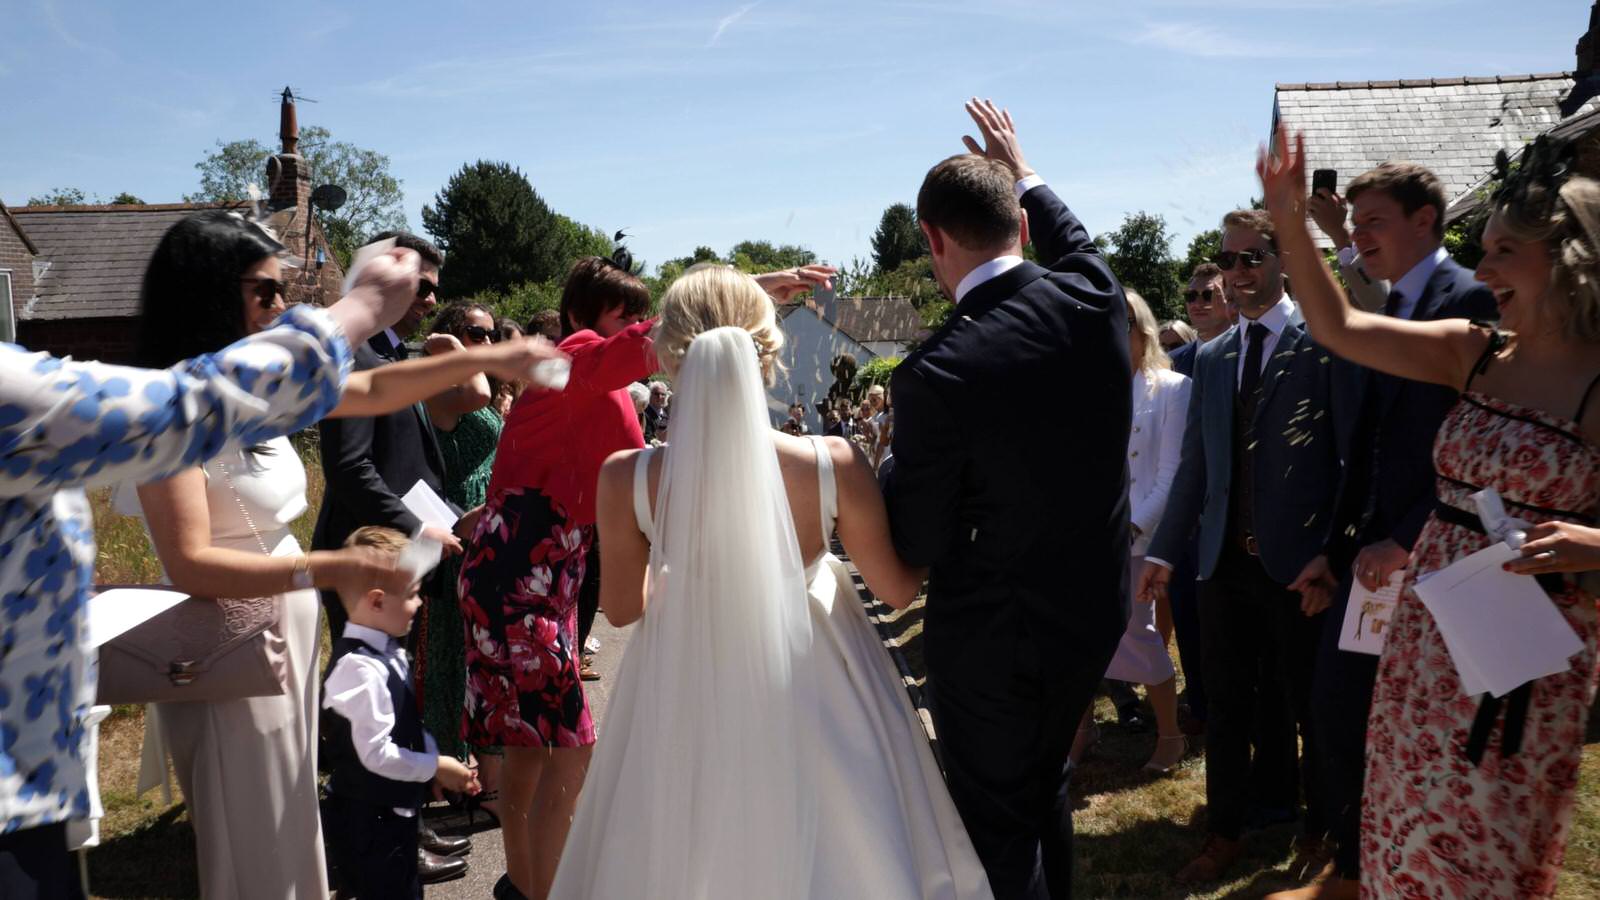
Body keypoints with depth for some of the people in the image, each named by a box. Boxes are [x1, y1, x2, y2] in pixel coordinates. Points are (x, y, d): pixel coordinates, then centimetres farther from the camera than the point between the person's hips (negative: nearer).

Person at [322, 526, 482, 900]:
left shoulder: (389, 652, 3)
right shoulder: (360, 669, -27)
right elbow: (377, 754, -27)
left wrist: (435, 758, 2)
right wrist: (434, 767, -16)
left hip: (397, 810, 9)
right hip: (368, 819, -9)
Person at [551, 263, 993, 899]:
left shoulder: (628, 480, -21)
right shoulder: (834, 466, -23)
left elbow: (622, 607, -4)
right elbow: (897, 588, -7)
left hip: (692, 697, 1)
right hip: (811, 699, 0)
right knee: (818, 847, 25)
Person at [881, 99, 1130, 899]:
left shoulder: (936, 374, -26)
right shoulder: (1093, 298, -10)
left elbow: (918, 546, -16)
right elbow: (1074, 243, 18)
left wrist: (885, 476, 2)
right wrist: (1026, 179, 32)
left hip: (994, 636, -6)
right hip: (1095, 613, 7)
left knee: (998, 831, 13)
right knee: (1043, 787, 28)